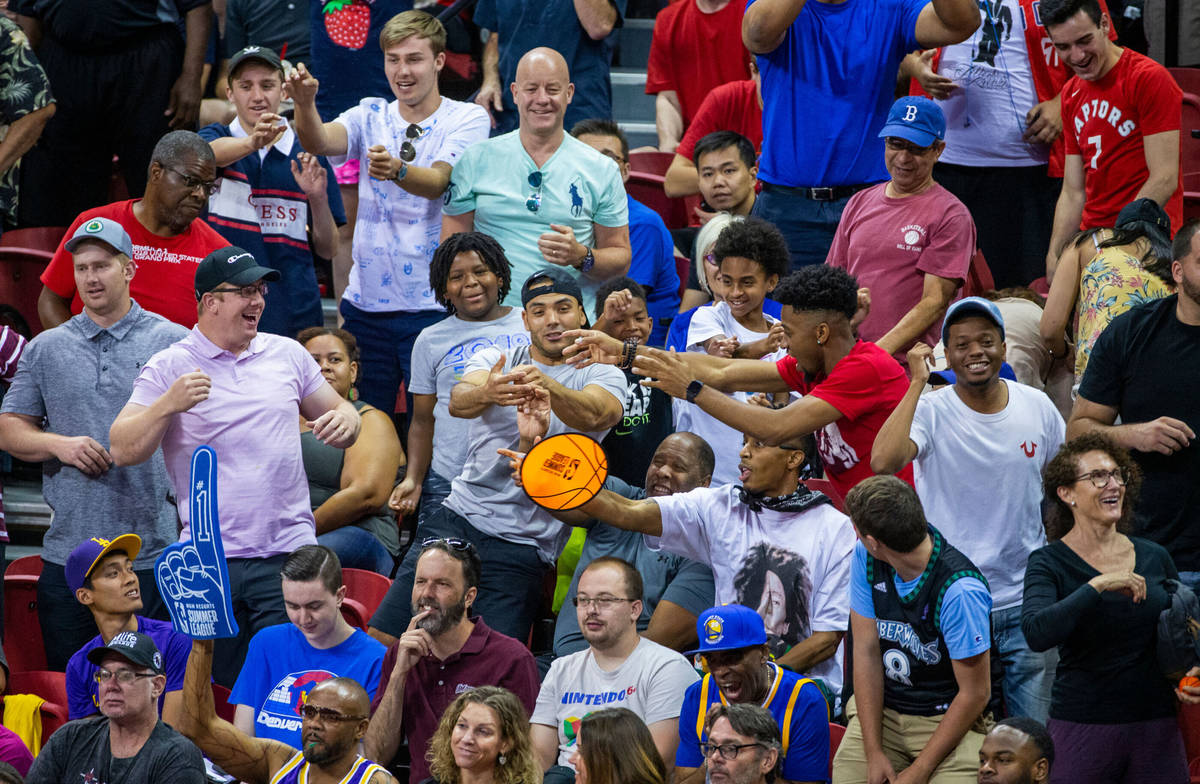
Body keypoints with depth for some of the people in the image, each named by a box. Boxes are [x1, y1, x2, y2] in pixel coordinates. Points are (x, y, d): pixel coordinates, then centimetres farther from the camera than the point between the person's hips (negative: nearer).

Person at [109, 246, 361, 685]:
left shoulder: (287, 355, 13)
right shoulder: (169, 368, 2)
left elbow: (337, 412, 23)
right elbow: (123, 450, -4)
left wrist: (345, 421, -1)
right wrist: (169, 405, -20)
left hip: (289, 550, 2)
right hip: (209, 562, -2)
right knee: (215, 691, -1)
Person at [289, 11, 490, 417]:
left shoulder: (468, 119, -1)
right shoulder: (371, 116, 9)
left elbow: (437, 182, -18)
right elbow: (319, 141, -11)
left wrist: (396, 169, -39)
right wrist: (305, 104, -33)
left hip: (433, 305, -3)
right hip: (366, 302, 3)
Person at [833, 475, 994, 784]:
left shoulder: (960, 591, -23)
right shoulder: (866, 558, -7)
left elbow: (975, 694, -16)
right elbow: (866, 652, -4)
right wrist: (874, 752, -9)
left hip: (951, 718, -5)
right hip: (882, 708, 5)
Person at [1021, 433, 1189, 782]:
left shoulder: (1155, 558, 8)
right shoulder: (1049, 563, -5)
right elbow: (1037, 634, -23)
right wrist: (1097, 586, -28)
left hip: (1157, 726, 4)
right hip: (1081, 725, -3)